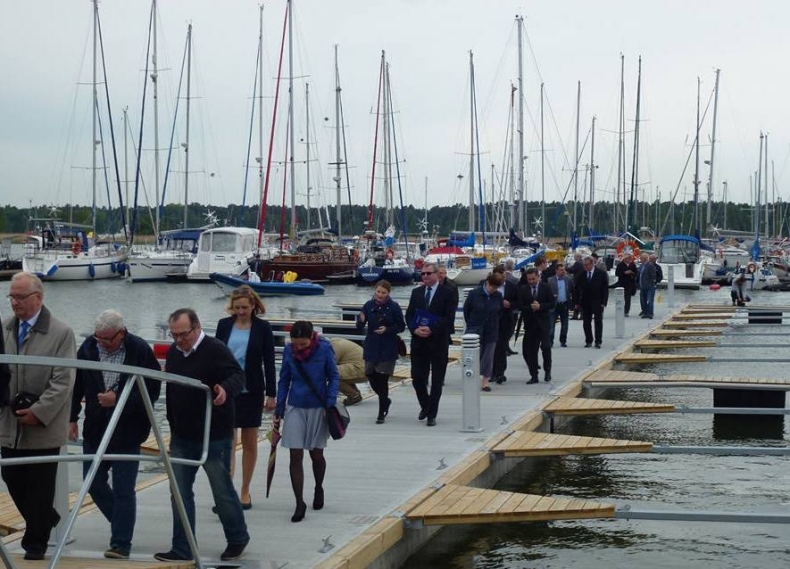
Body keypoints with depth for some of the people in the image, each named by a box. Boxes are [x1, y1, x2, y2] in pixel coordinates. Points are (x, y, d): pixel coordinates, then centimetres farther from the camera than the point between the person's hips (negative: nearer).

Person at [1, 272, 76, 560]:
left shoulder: (61, 333, -7)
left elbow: (63, 381, -11)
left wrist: (38, 412, -16)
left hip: (44, 427, -5)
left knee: (40, 486, 2)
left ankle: (35, 543, 16)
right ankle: (46, 518, 33)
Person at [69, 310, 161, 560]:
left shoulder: (140, 351, -14)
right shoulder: (88, 347, -3)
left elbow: (152, 391, -12)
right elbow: (76, 385, 9)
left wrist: (118, 399, -21)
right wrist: (72, 417, 9)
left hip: (127, 431, -4)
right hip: (95, 428, 5)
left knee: (123, 490, -2)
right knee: (94, 483, 10)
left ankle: (121, 544, 7)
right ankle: (123, 525, 32)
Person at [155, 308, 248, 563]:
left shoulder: (216, 350, -15)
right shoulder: (173, 353, 6)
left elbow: (237, 376, -25)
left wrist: (226, 389, -48)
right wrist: (173, 425, 15)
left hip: (214, 437, -6)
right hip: (181, 437, 6)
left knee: (223, 490, 7)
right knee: (180, 494, 6)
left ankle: (238, 539, 27)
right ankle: (182, 549, 13)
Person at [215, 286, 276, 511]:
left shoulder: (263, 328, -2)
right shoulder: (224, 325, 2)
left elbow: (269, 363, -1)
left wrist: (271, 394, -4)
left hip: (251, 391, -1)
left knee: (249, 443, 8)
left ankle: (245, 491, 20)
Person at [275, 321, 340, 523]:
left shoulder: (324, 349, -11)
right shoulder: (289, 351, -4)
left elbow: (334, 377, -2)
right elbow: (284, 381, 5)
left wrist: (330, 404, -11)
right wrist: (278, 411, 5)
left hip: (318, 408, -1)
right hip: (295, 408, 1)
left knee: (316, 454, 12)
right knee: (295, 456, -4)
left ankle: (319, 489, 40)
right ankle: (299, 504, 1)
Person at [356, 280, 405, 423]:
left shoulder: (394, 307, -7)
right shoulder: (369, 305, 0)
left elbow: (401, 326, -2)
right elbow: (360, 326, 2)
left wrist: (387, 330, -18)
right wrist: (361, 320, -21)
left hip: (388, 348, -3)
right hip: (371, 347, 3)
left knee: (382, 379, -3)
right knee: (371, 375, 6)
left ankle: (381, 413, 7)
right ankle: (385, 400, 34)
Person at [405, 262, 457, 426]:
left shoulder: (448, 293, -4)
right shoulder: (416, 292, 10)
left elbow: (449, 318, -11)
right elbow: (409, 315, 8)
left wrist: (432, 330, -20)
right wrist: (415, 329, -11)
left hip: (438, 342, -4)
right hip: (418, 342, 4)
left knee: (437, 380, 2)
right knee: (417, 377, 3)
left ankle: (432, 414, 9)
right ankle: (425, 405, 27)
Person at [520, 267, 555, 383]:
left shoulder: (545, 288, 1)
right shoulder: (523, 290, 4)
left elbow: (552, 304, -1)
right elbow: (521, 307, 0)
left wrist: (540, 306, -15)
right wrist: (531, 308, -17)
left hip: (543, 322, -2)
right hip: (530, 323, 2)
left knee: (546, 347, -11)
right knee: (530, 350, 1)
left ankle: (547, 371, 11)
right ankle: (534, 376, 8)